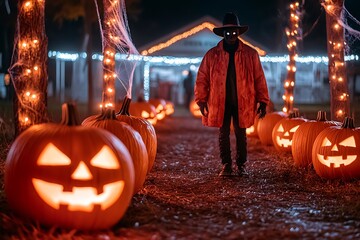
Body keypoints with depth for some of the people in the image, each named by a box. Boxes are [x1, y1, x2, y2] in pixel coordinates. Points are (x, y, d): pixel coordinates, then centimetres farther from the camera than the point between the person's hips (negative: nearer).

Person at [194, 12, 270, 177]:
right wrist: (201, 100, -2)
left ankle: (241, 165, 17)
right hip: (220, 102, 0)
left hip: (242, 102, 0)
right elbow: (202, 78, 4)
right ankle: (226, 165, 14)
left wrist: (262, 101, -1)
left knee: (241, 134, 6)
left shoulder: (250, 54, 2)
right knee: (223, 134, 4)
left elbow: (259, 78, 3)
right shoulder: (212, 55, 2)